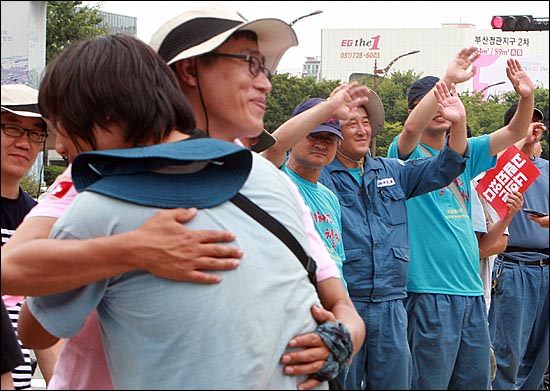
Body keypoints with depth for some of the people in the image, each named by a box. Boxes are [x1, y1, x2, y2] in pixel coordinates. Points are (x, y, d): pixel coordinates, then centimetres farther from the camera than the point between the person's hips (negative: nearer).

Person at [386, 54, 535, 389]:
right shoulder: (408, 155, -2)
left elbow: (515, 132, 13)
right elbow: (412, 127, -23)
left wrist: (526, 95, -6)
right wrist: (450, 77, -29)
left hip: (472, 289, 7)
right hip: (430, 289, -7)